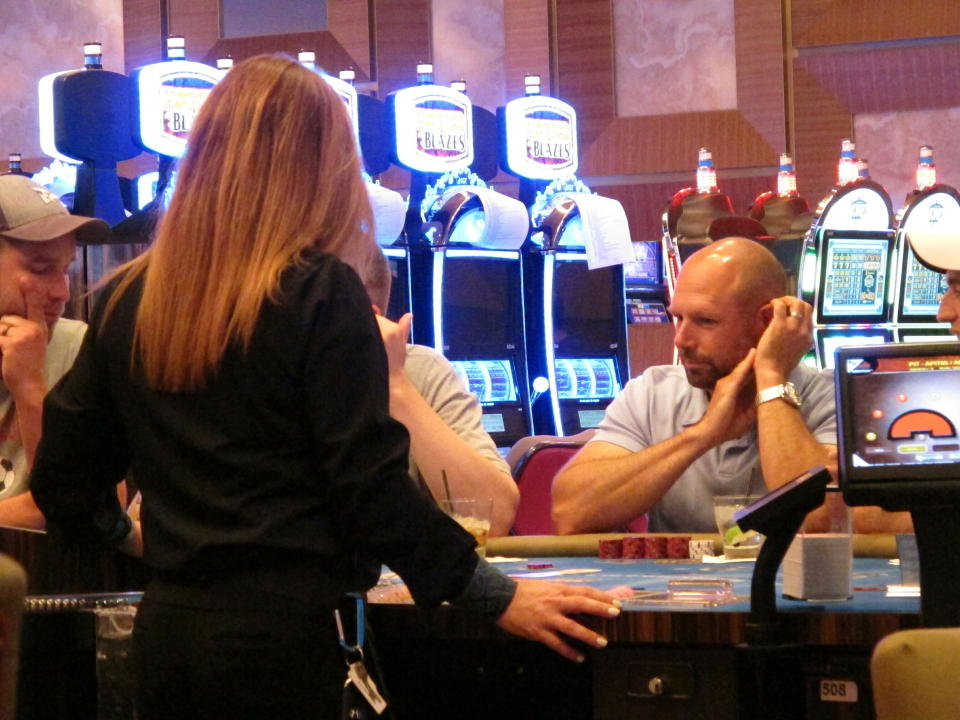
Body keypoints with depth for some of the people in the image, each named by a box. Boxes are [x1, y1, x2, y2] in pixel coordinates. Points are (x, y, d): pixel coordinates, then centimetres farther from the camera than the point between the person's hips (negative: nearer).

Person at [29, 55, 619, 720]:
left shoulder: (126, 300, 7)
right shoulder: (321, 295, -9)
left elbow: (64, 481, 11)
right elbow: (371, 487, -14)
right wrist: (498, 597, -8)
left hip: (165, 628, 5)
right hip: (283, 632, -5)